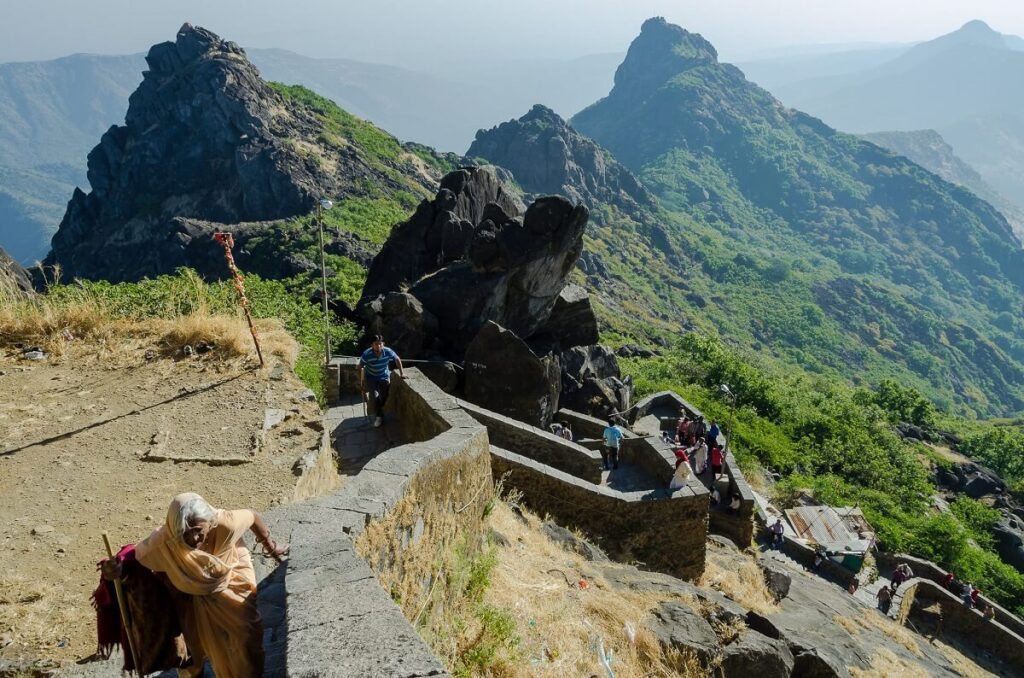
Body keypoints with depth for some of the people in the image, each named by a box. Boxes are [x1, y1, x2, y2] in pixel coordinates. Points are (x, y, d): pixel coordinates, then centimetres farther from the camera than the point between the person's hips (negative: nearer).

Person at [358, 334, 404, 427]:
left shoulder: (388, 352, -22)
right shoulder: (366, 354, -27)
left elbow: (397, 359, -2)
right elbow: (361, 368, -11)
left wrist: (401, 373, -4)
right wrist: (361, 384, -8)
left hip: (384, 377, 2)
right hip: (371, 377, -2)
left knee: (384, 397, -9)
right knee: (375, 396, -20)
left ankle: (377, 413, 23)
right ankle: (379, 416, 4)